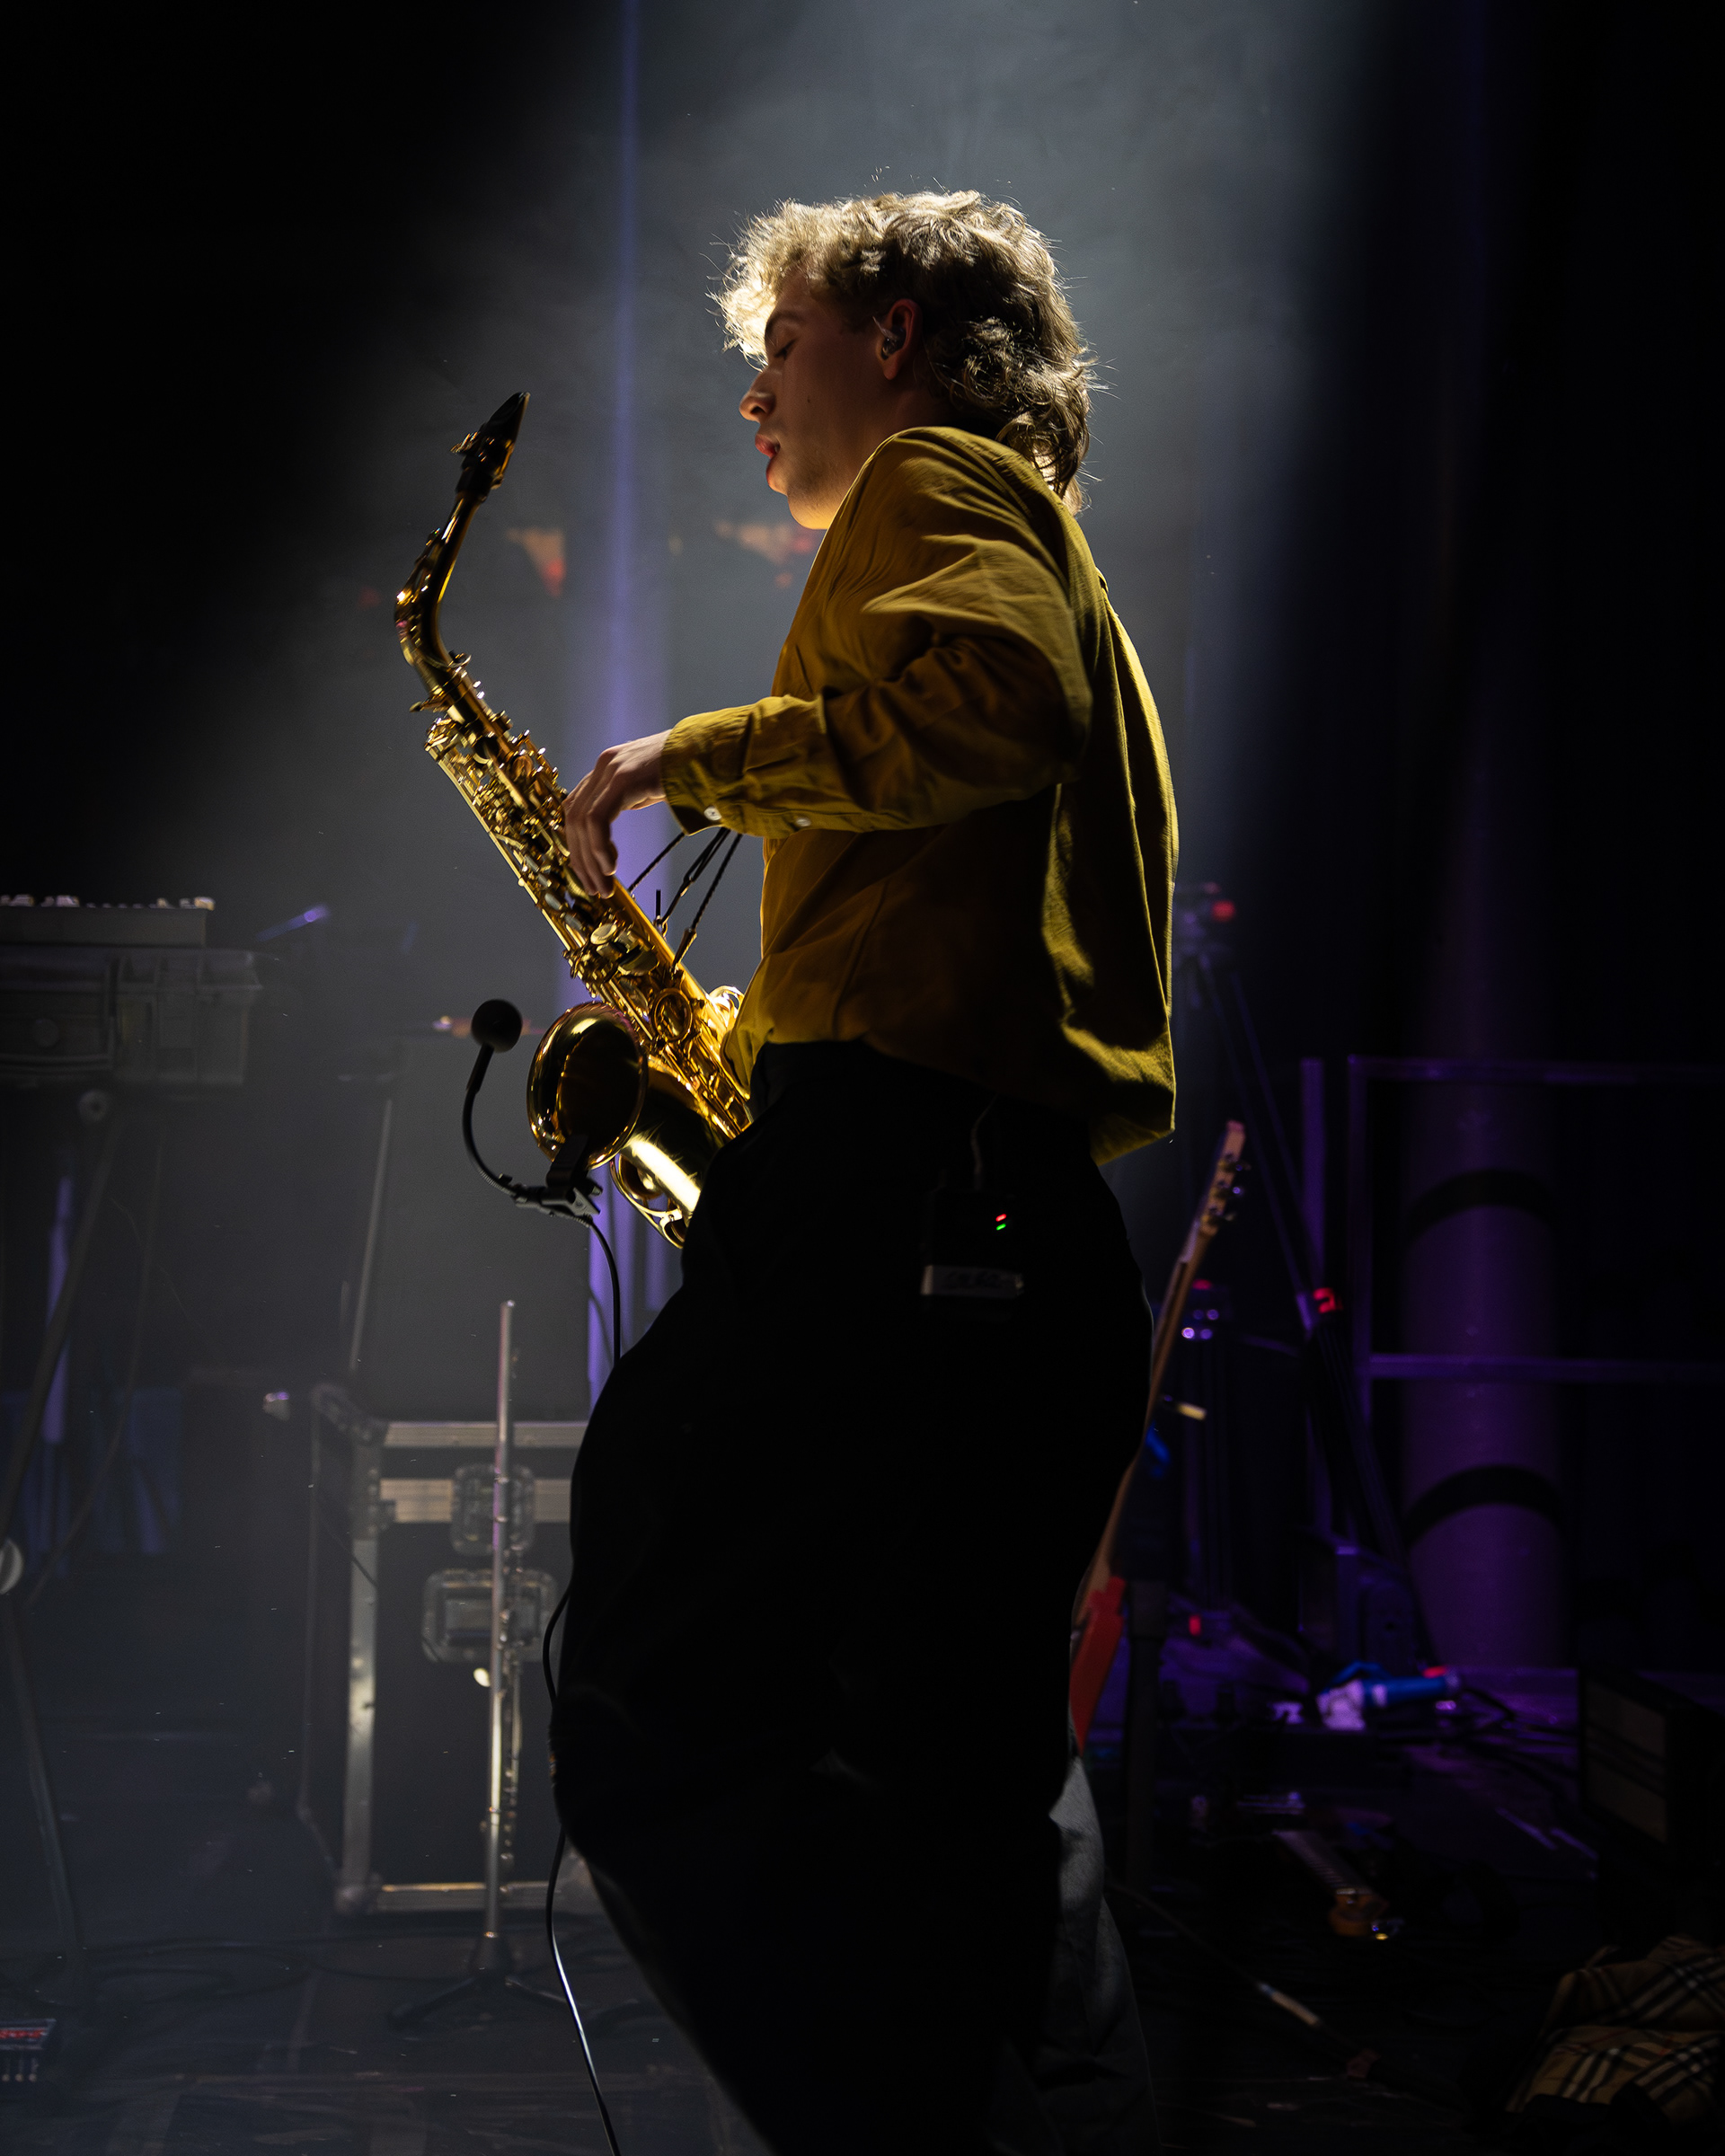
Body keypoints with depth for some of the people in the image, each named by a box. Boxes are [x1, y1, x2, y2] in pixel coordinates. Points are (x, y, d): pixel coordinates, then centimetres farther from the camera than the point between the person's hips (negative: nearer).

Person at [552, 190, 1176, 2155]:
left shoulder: (937, 482, 5)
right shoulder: (1040, 563, 33)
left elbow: (986, 701, -19)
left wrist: (697, 758, -8)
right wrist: (739, 1041, 27)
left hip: (896, 1189, -10)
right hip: (1030, 1251, 10)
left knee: (658, 1719, -16)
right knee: (949, 1807, 10)